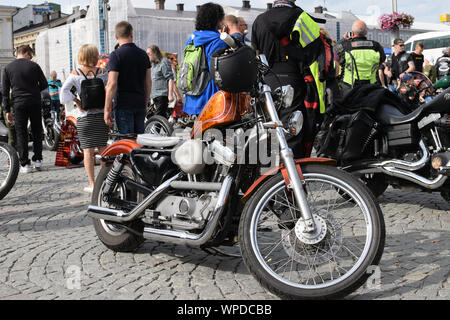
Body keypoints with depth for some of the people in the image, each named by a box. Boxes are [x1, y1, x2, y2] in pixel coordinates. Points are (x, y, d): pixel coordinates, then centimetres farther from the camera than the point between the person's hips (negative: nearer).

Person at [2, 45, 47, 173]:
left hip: (19, 104, 0)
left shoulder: (8, 68, 4)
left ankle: (25, 164, 2)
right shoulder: (34, 65, 0)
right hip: (35, 103, 0)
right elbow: (44, 84, 2)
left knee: (21, 133, 4)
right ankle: (37, 160, 14)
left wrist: (7, 111, 5)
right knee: (37, 131, 12)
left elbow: (5, 91, 2)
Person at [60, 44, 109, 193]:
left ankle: (92, 184, 4)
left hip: (85, 116, -1)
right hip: (101, 115, 1)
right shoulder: (102, 72, 0)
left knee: (88, 151, 2)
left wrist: (77, 102, -5)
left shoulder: (75, 74, -2)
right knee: (103, 149, 10)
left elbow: (64, 90, -13)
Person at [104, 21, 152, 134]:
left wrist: (107, 109, -11)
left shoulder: (116, 55, -9)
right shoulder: (143, 54, 8)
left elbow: (112, 84, -15)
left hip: (123, 105, -5)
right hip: (140, 104, 5)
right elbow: (148, 82, 12)